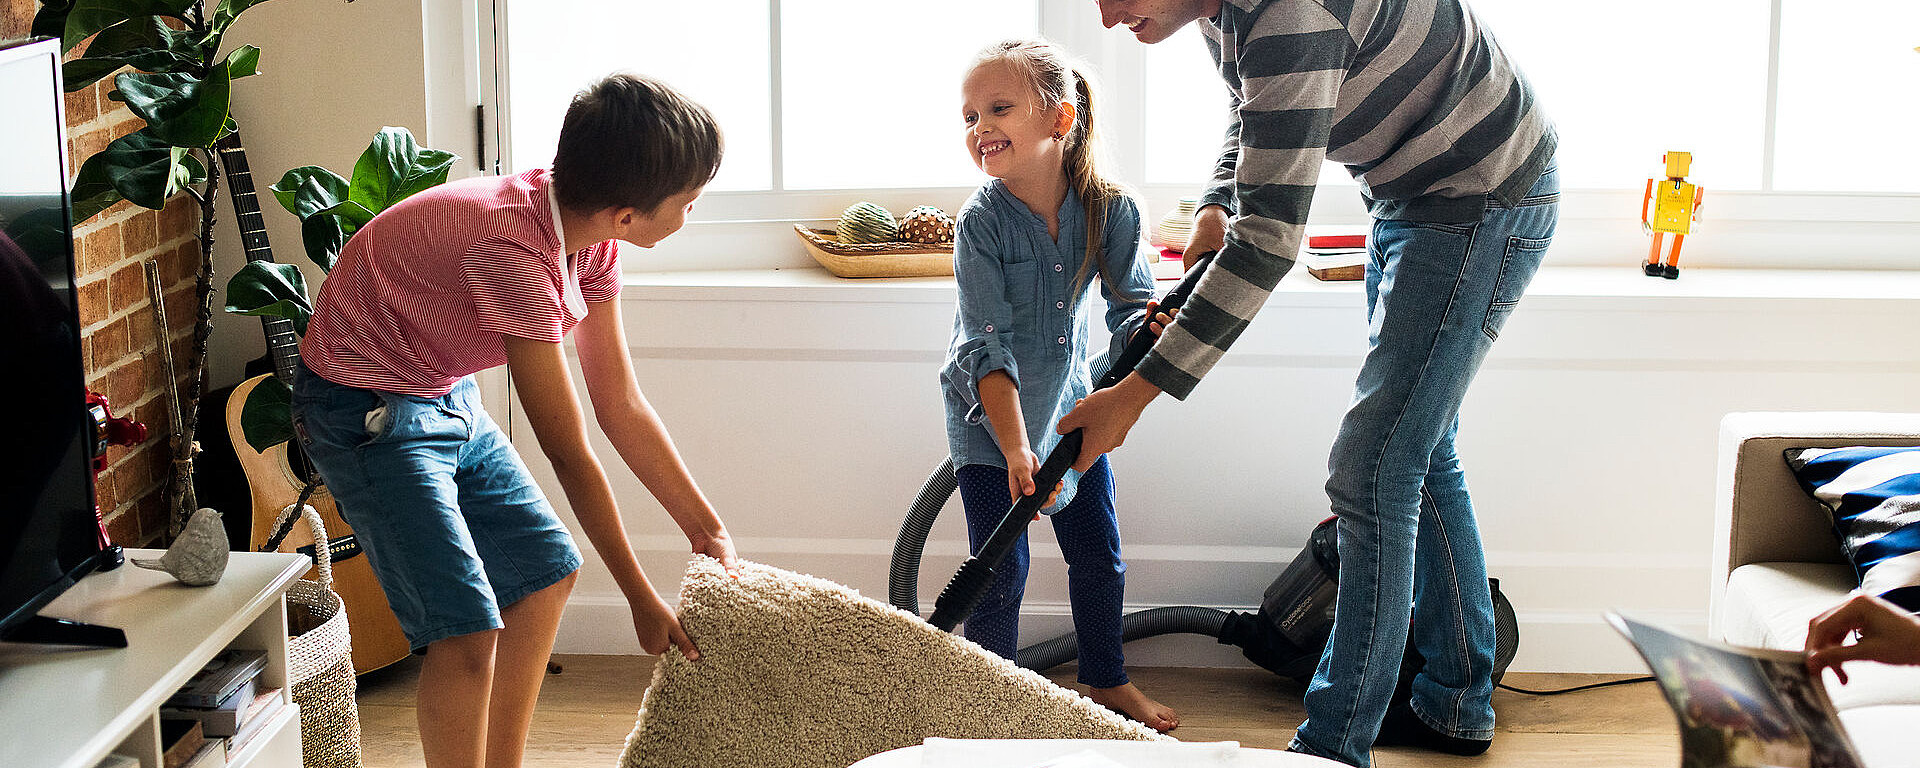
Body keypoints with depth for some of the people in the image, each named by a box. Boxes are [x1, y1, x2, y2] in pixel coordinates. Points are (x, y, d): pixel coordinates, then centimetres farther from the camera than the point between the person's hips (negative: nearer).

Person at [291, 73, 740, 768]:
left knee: (545, 569, 14)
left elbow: (621, 406, 2)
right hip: (366, 413, -9)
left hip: (447, 399, 9)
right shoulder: (513, 248, -33)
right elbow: (569, 454, -26)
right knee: (468, 629, -16)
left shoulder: (590, 240, -8)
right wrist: (642, 600, -17)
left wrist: (706, 529, 5)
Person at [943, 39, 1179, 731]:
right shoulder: (981, 222, -23)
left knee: (1099, 554, 13)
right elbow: (987, 347, -26)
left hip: (1068, 404, 4)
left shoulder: (1111, 211, -16)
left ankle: (1108, 682, 34)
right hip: (989, 418, -3)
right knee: (1002, 571, -3)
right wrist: (1015, 451, -35)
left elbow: (1131, 308, -7)